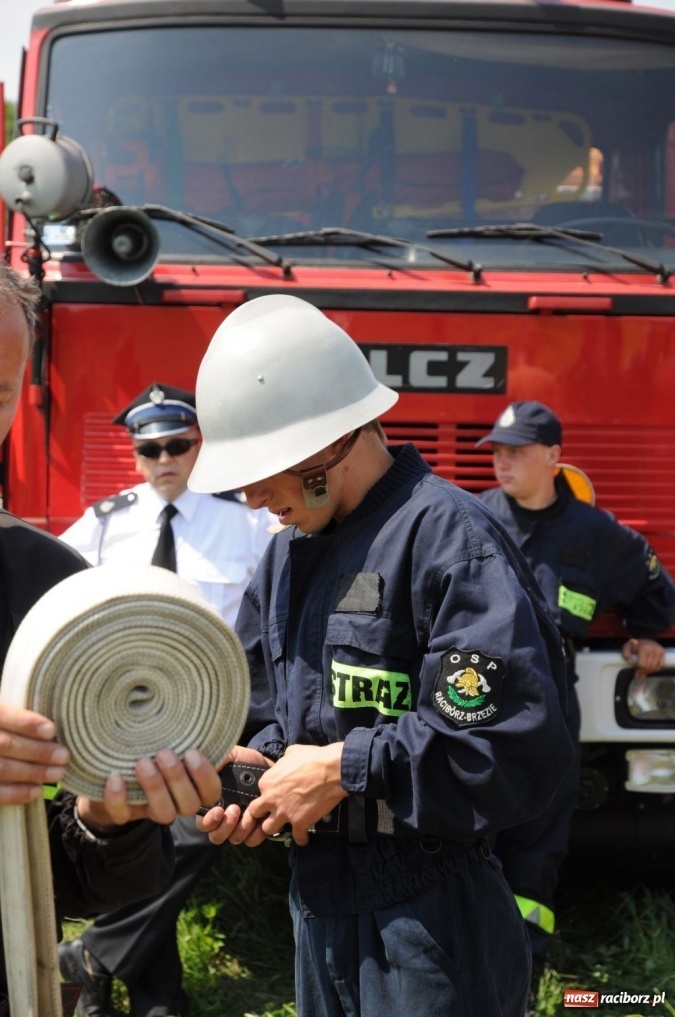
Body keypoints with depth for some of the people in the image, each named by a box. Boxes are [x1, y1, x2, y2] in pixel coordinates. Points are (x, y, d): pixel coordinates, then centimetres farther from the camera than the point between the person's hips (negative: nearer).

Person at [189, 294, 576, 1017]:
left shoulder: (447, 537, -17)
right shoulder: (288, 553, 12)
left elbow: (515, 745, -26)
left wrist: (342, 769, -20)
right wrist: (250, 767, -4)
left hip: (426, 927, -8)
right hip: (318, 906, 8)